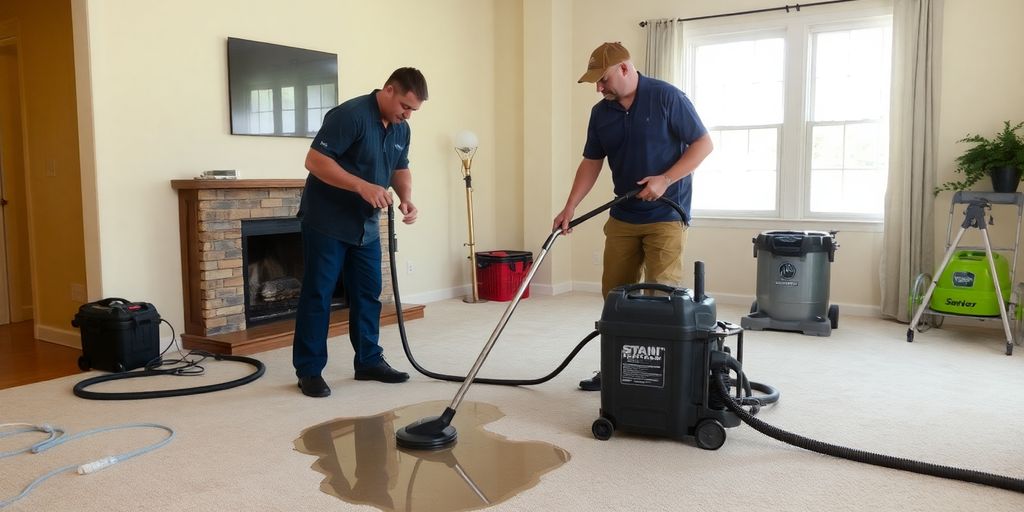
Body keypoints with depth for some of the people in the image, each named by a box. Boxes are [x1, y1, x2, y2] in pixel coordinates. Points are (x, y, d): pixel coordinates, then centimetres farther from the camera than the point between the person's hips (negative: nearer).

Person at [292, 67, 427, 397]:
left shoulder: (401, 129, 5)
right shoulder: (350, 115, -21)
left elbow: (400, 168, 17)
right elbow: (314, 161, -25)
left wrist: (406, 197, -4)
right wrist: (362, 187, -31)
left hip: (365, 225, 8)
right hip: (326, 222, -8)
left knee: (368, 294, 10)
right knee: (317, 295, -2)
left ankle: (369, 361, 21)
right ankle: (309, 370, 7)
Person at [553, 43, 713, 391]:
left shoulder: (667, 98, -11)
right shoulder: (601, 113, 5)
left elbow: (703, 144, -9)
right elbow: (591, 163, 10)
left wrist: (665, 180, -19)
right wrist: (569, 208, 0)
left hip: (666, 215, -6)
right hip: (622, 217, 6)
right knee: (614, 294, 7)